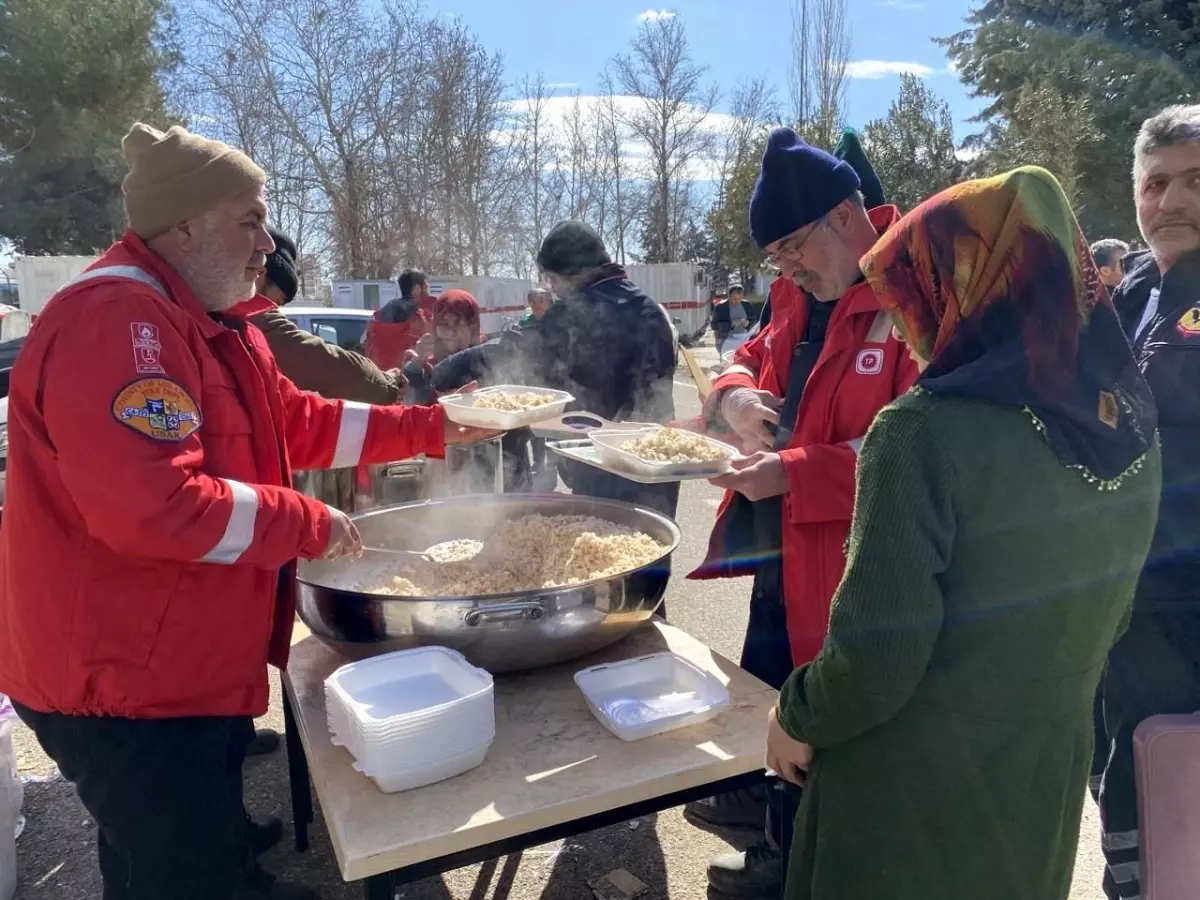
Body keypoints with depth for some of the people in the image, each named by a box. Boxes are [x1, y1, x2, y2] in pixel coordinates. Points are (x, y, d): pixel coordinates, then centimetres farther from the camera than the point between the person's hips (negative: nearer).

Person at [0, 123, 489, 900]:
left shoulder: (209, 322, 11)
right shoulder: (115, 320, -24)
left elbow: (303, 423, 13)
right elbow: (153, 505, -34)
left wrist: (430, 428, 6)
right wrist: (309, 524, -23)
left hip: (188, 663, 10)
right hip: (127, 678, -10)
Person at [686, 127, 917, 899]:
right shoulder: (800, 292, 8)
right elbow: (755, 359, 18)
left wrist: (792, 473, -26)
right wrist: (738, 397, -6)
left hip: (849, 558, -9)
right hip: (779, 545, 9)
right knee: (766, 686, 25)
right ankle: (778, 799, 51)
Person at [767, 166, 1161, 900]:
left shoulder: (926, 431, -27)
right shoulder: (1132, 422, -4)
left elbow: (877, 656, -24)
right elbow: (1109, 610, 8)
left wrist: (796, 717, -6)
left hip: (917, 791, -6)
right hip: (1052, 770, 7)